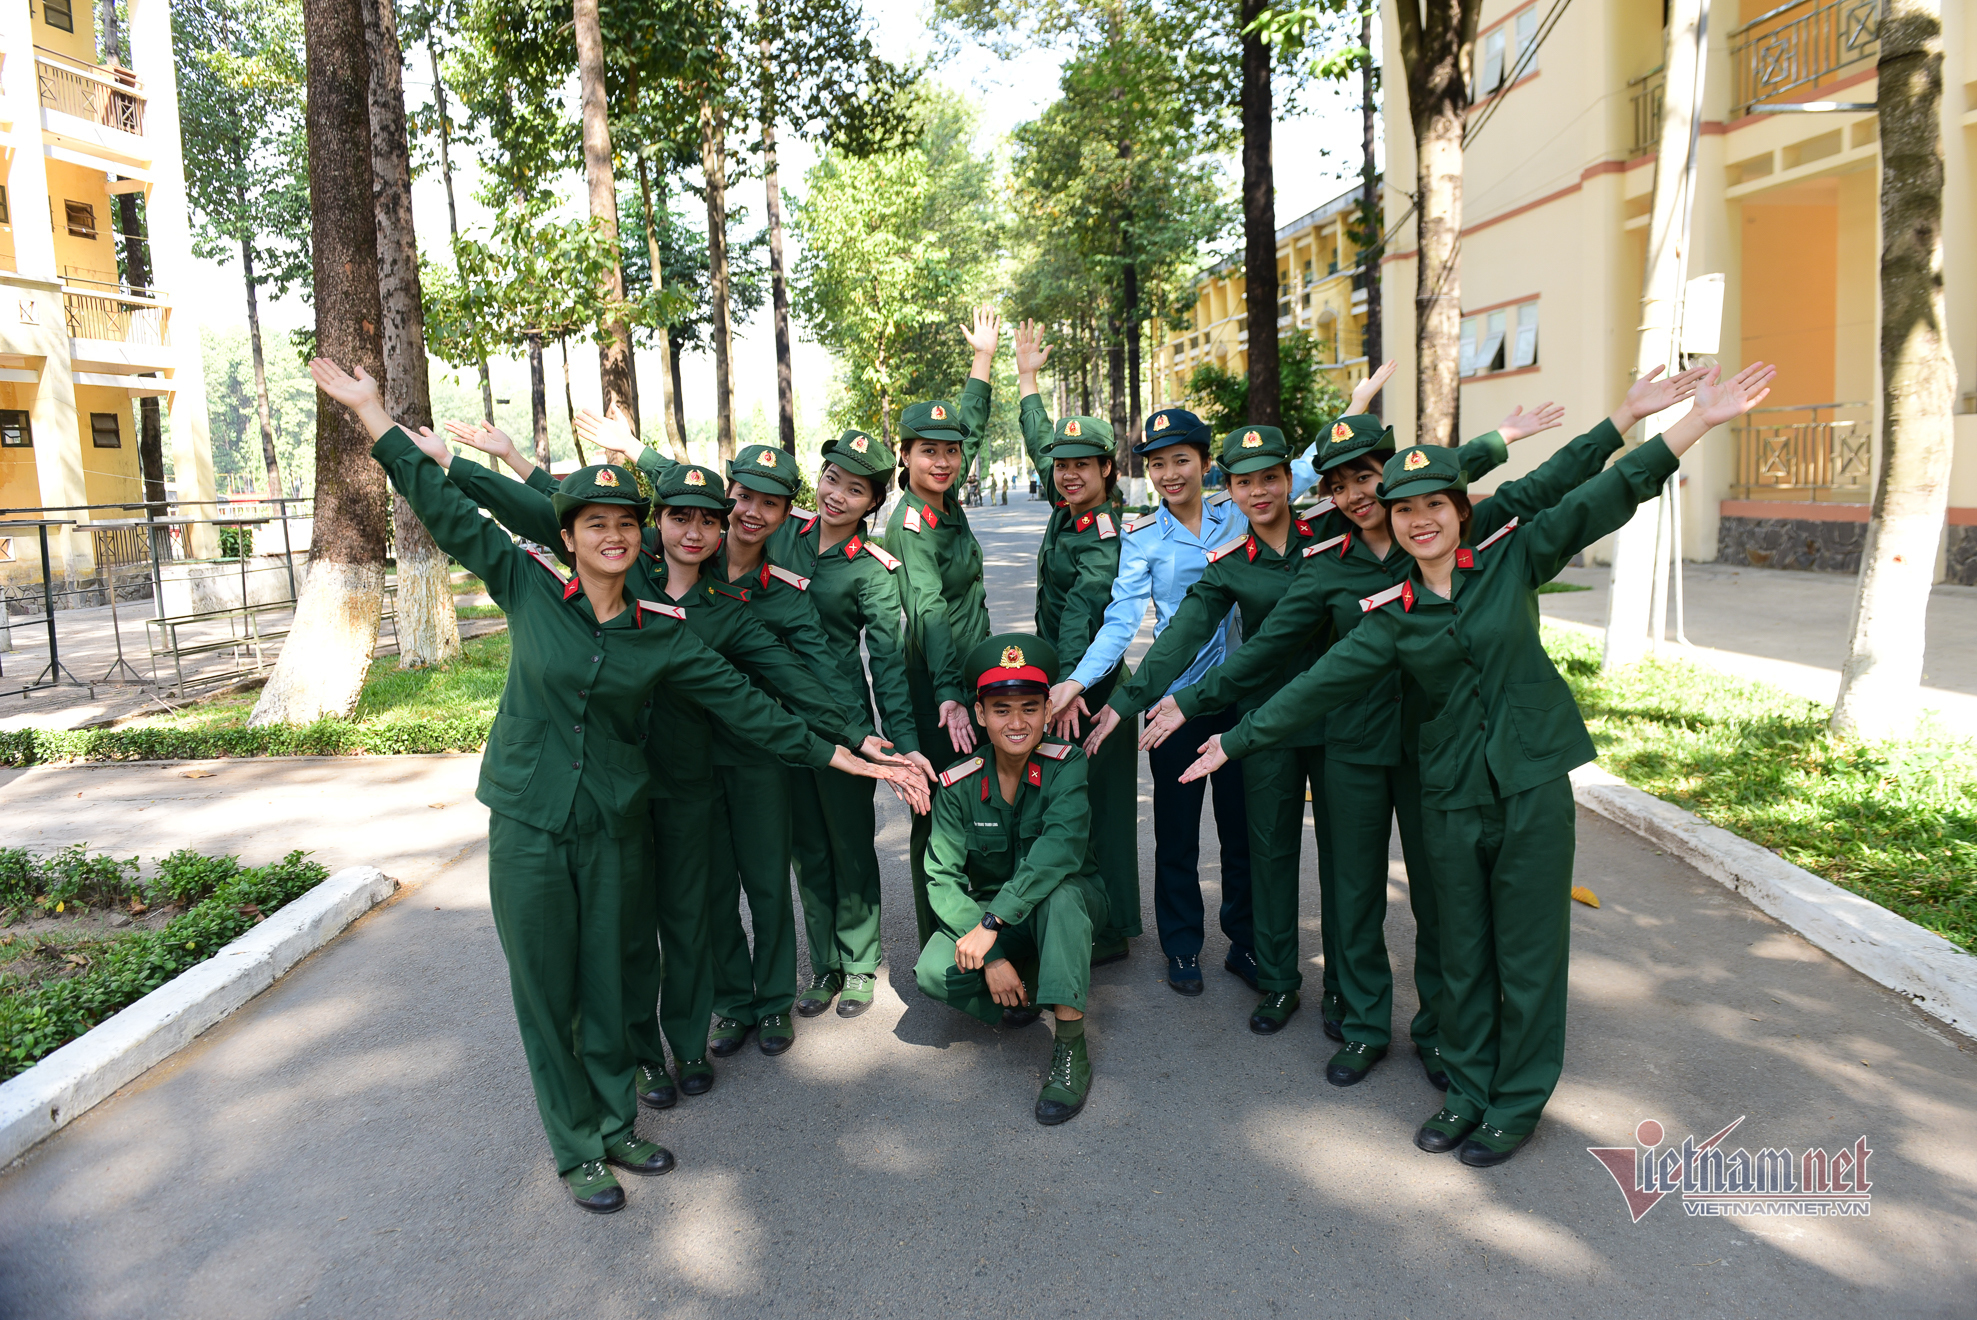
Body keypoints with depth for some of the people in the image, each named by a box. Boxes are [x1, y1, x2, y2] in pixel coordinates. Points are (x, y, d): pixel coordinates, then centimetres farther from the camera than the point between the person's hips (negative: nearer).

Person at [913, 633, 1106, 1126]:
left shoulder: (1067, 766, -18)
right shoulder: (959, 786, -11)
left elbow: (1060, 848, -34)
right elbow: (942, 878, -15)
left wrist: (991, 923, -40)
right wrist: (991, 957, -27)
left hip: (1071, 906, -2)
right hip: (991, 915, 2)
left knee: (1057, 890, -38)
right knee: (933, 972, -26)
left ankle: (1070, 1051, -31)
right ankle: (1030, 988, 0)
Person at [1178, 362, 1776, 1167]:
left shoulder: (1511, 556, -3)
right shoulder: (1391, 615, 2)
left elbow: (1610, 498, -7)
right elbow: (1319, 685, 2)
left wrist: (1702, 419, -14)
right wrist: (1237, 740, 1)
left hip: (1533, 780, -2)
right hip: (1452, 791, 2)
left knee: (1527, 949, 7)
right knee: (1462, 949, 14)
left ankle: (1517, 1104, 25)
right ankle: (1467, 1091, 32)